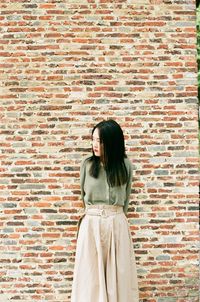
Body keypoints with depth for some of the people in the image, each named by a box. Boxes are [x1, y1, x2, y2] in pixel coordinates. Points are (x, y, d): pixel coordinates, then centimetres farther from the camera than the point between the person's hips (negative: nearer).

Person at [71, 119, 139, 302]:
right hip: (91, 223, 0)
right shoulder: (87, 164, 1)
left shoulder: (125, 165, 2)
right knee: (91, 273, 4)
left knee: (119, 272, 5)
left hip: (117, 223, 0)